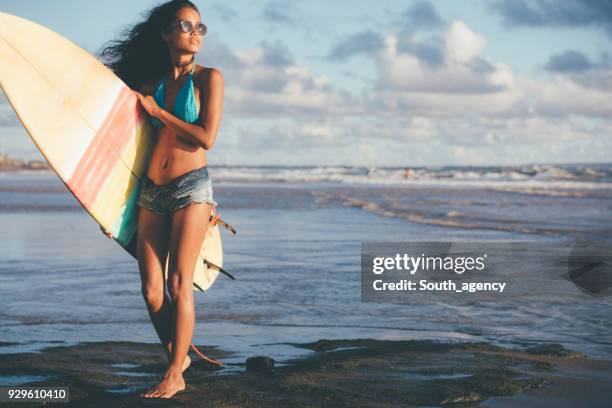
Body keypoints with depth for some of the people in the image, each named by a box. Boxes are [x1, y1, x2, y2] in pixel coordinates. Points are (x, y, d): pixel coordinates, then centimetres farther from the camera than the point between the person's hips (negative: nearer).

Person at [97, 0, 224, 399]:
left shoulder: (208, 78, 1)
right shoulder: (151, 83, 12)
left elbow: (207, 138, -10)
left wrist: (158, 111, -5)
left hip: (191, 186, -4)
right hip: (151, 191, 4)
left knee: (179, 283, -8)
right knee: (151, 289, 1)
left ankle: (175, 375, -1)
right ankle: (178, 356, 21)